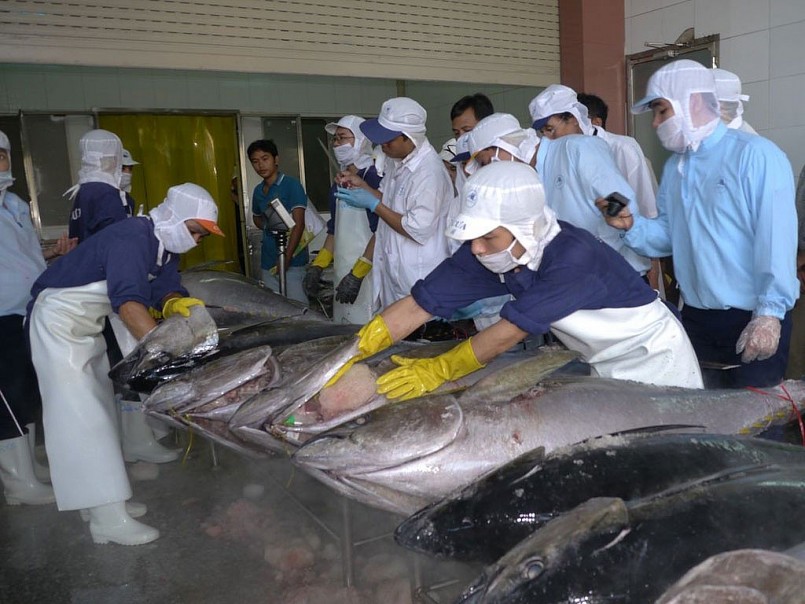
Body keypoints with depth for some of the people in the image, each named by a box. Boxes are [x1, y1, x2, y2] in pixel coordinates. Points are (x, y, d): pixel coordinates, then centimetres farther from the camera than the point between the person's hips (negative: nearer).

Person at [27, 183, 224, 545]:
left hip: (87, 325, 10)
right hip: (58, 320, -10)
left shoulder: (165, 245, 2)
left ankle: (100, 501, 20)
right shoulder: (132, 238, -28)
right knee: (79, 413, -10)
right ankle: (109, 519, -9)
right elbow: (128, 302, -41)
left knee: (97, 407, 11)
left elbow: (164, 289, -6)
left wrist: (177, 303, -30)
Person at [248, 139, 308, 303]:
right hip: (268, 261, 6)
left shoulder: (291, 185, -7)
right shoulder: (258, 191, 12)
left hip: (292, 261, -6)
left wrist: (286, 258, -19)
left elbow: (298, 224, -13)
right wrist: (268, 225, 9)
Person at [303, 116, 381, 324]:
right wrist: (317, 267, 15)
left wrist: (357, 274, -18)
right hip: (343, 276, 8)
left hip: (368, 277, -8)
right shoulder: (339, 185, 16)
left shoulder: (374, 178, -9)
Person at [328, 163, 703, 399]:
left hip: (653, 358, -6)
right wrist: (347, 355, -28)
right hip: (604, 366, 6)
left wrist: (437, 371, -32)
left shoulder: (572, 257, -36)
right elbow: (420, 304, -22)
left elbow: (510, 332, -36)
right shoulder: (485, 253, -17)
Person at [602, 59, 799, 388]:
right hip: (695, 317, 7)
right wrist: (632, 226, -9)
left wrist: (769, 314, -22)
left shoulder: (755, 155, -12)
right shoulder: (674, 167, 11)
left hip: (752, 319, -6)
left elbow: (776, 237, -18)